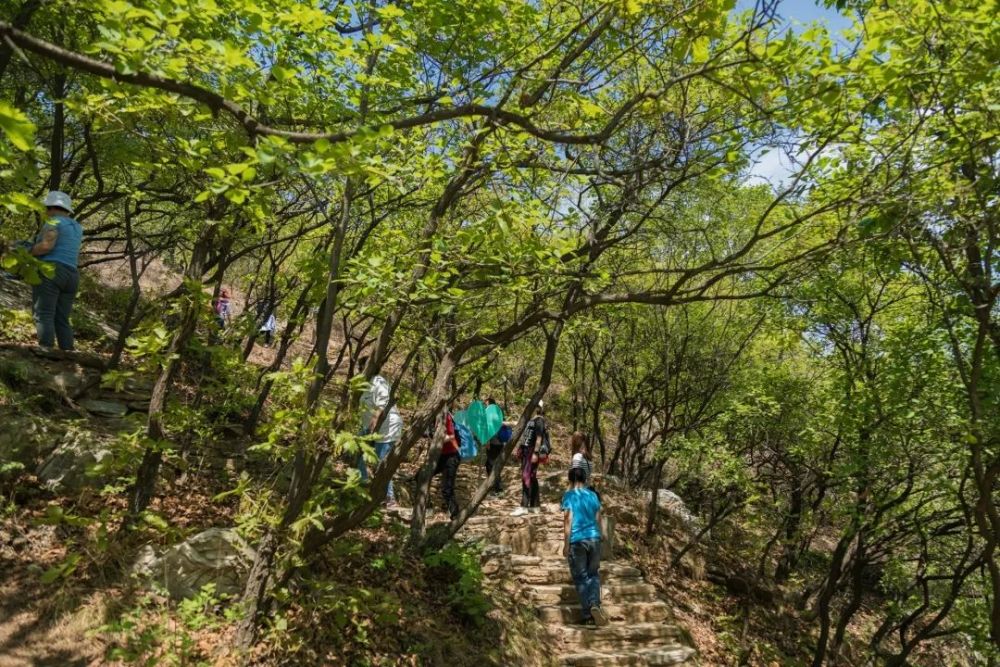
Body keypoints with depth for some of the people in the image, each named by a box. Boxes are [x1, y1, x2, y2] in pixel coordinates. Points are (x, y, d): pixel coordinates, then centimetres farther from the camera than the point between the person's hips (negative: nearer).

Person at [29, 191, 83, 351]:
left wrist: (26, 252, -2)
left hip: (50, 273, -7)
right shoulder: (76, 227, 22)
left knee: (44, 316, -13)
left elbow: (46, 245, -16)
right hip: (71, 276, 8)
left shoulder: (54, 222, -1)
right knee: (61, 321, 6)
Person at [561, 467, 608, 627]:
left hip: (577, 540, -4)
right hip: (594, 538, 4)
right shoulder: (593, 495, 8)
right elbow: (598, 519, 12)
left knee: (581, 577, 6)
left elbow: (568, 521, -9)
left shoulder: (568, 496, -4)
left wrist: (566, 544, -6)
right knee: (593, 573, 15)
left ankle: (587, 614, 5)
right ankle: (595, 604, -6)